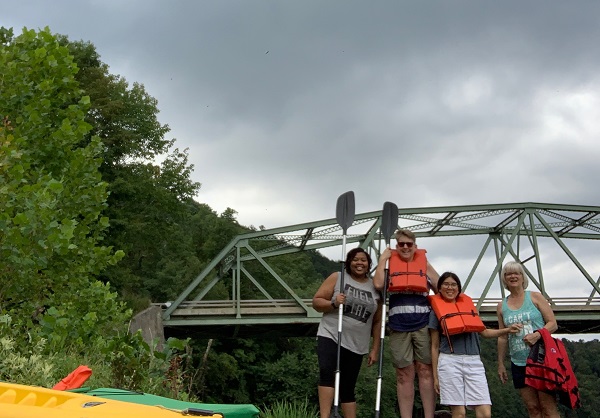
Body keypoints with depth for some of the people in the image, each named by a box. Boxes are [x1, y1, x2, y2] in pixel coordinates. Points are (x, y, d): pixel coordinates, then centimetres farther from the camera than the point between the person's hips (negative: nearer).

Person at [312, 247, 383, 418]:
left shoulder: (374, 288, 9)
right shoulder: (337, 278, 3)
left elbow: (377, 322, 12)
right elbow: (316, 302, 1)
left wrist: (375, 349, 10)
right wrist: (333, 303, -18)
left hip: (356, 346, 3)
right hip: (330, 337, -3)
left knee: (348, 388, 8)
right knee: (328, 372, -27)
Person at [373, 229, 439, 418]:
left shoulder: (424, 267, 11)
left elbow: (440, 289, 2)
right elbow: (378, 284, -9)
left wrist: (426, 263, 1)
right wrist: (383, 259, 0)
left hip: (423, 326, 0)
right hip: (399, 328, 0)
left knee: (426, 371, 0)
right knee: (404, 375, 3)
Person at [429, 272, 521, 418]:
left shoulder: (468, 304, 16)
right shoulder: (436, 311, 6)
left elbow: (484, 331, 23)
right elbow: (435, 346, 7)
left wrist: (507, 330, 7)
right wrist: (435, 376, 5)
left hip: (474, 362, 3)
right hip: (450, 362, -3)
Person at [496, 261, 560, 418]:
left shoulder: (535, 297, 2)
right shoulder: (501, 306, 10)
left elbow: (553, 324, -2)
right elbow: (503, 337, 15)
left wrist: (537, 335, -20)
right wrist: (500, 363, 13)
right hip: (519, 364, 3)